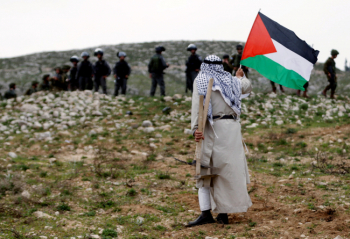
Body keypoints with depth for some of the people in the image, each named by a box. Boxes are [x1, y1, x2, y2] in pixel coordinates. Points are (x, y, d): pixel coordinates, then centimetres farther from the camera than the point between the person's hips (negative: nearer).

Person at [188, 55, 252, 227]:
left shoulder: (200, 80, 3)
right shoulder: (232, 80, 16)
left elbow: (198, 104, -13)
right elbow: (247, 87, 38)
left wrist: (195, 128, -20)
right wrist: (240, 77, 59)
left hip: (213, 129, -3)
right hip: (232, 128, 4)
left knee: (204, 171, 3)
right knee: (230, 170, 8)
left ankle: (206, 213, -6)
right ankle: (223, 214, 10)